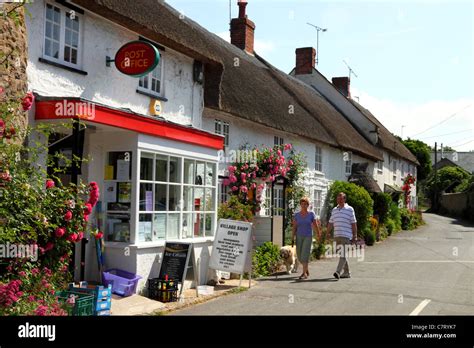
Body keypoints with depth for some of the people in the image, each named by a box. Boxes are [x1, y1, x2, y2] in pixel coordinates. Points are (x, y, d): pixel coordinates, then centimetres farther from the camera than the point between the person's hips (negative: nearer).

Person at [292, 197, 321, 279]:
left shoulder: (311, 214, -2)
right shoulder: (297, 215, 2)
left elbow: (315, 225, 0)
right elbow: (294, 227, 1)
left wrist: (319, 236, 0)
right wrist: (293, 239, -5)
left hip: (308, 237, -3)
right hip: (299, 237, 3)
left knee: (305, 254, -16)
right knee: (300, 255, 5)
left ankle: (304, 273, -14)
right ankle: (306, 269, 30)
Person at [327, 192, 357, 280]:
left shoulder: (350, 209, 0)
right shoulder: (334, 210, 15)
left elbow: (354, 224, 0)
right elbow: (330, 223, 17)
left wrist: (355, 236, -3)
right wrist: (327, 234, 11)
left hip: (346, 235, -6)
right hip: (337, 236, 6)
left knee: (343, 254, -13)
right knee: (341, 254, 11)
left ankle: (338, 272, -21)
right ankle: (347, 272, 21)